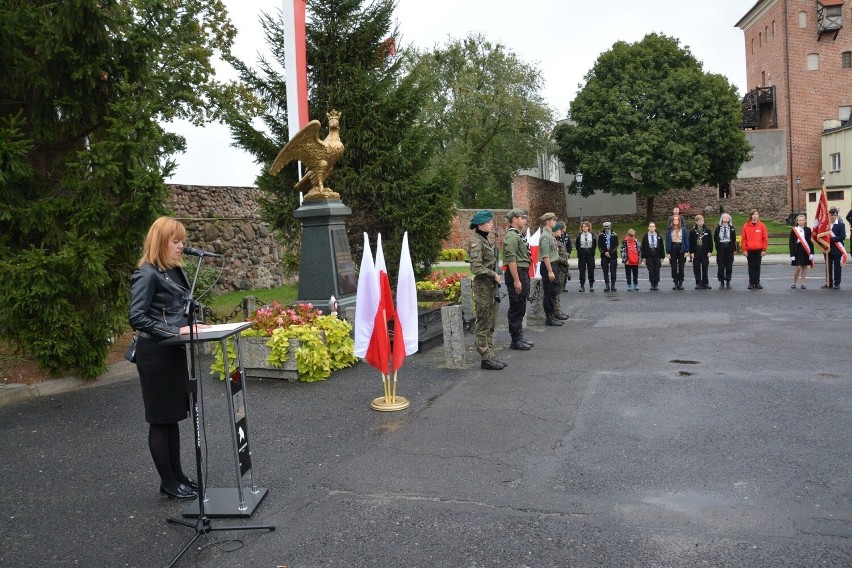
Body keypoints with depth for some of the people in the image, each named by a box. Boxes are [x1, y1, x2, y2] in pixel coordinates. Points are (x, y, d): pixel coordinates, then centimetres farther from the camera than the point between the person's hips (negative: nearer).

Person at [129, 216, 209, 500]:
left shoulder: (175, 271, 10)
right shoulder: (147, 274, -15)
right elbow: (137, 317, -20)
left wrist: (191, 325, 1)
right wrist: (174, 332, -23)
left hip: (173, 351, 8)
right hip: (155, 353, -8)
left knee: (173, 416, 16)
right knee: (160, 419, 4)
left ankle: (177, 475, 28)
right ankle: (168, 482, 16)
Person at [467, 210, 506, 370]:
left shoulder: (486, 240, 14)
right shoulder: (476, 242, -14)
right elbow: (476, 268, -23)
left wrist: (496, 278, 12)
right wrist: (494, 275, -15)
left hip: (492, 286, 9)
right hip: (483, 287, -9)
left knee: (490, 324, 13)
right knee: (484, 325, -2)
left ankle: (490, 355, 20)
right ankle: (486, 359, 4)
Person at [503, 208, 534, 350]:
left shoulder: (519, 235, 17)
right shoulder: (511, 236, -15)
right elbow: (511, 260, -22)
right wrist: (516, 280, -24)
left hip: (523, 273, 10)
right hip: (516, 274, -10)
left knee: (520, 309, 15)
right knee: (516, 309, -3)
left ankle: (519, 337, 24)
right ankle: (515, 341, 4)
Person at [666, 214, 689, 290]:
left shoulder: (683, 229, 2)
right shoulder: (669, 230, 4)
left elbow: (686, 240, 0)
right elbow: (667, 241, 3)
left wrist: (686, 251, -6)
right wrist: (668, 252, -3)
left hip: (681, 249, -1)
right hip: (673, 249, 1)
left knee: (681, 267, 3)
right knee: (674, 267, 2)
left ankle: (681, 283, 9)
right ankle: (675, 283, 9)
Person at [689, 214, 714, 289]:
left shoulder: (707, 230, 3)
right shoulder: (693, 231, 1)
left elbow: (710, 241, 5)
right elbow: (690, 243, 1)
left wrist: (710, 251, -2)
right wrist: (691, 252, -5)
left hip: (705, 252, 0)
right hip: (696, 252, 0)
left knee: (705, 268, 5)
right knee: (696, 268, 1)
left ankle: (705, 283, 12)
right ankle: (698, 283, 7)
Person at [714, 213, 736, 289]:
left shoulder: (731, 228, 8)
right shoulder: (718, 228, 5)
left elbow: (734, 239, 6)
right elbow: (715, 238, 6)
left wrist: (733, 248, -2)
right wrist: (718, 247, -5)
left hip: (729, 249, 1)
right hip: (721, 249, -1)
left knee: (729, 266, 3)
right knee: (720, 266, -2)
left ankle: (728, 282, 10)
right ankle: (721, 282, 4)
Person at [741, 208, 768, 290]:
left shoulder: (762, 226, 2)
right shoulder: (746, 226, 1)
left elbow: (765, 238, 2)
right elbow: (743, 238, 1)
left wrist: (764, 249, -3)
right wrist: (744, 250, -4)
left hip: (759, 250, 0)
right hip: (749, 250, 0)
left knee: (757, 266, 6)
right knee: (751, 267, 4)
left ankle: (757, 282, 12)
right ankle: (751, 283, 9)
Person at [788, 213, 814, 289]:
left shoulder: (808, 230, 4)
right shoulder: (793, 230, 0)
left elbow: (811, 241, 4)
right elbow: (791, 243, -1)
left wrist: (811, 253, -3)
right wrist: (792, 254, -7)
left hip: (806, 250, 2)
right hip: (797, 250, -2)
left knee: (805, 267, 5)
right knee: (798, 267, -7)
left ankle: (803, 283, 11)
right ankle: (794, 283, 8)